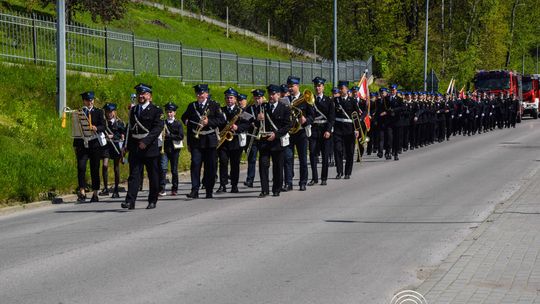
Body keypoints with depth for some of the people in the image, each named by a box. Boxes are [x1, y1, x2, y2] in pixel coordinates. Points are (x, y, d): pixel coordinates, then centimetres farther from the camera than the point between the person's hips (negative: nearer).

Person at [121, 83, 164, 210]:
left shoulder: (156, 111, -3)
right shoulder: (133, 110, 15)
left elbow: (158, 128, -14)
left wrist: (146, 141, -25)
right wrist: (127, 146, 14)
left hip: (150, 147, -4)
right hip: (135, 149, 4)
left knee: (153, 176, 5)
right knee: (134, 174, -5)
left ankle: (152, 201, 17)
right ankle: (130, 201, -13)